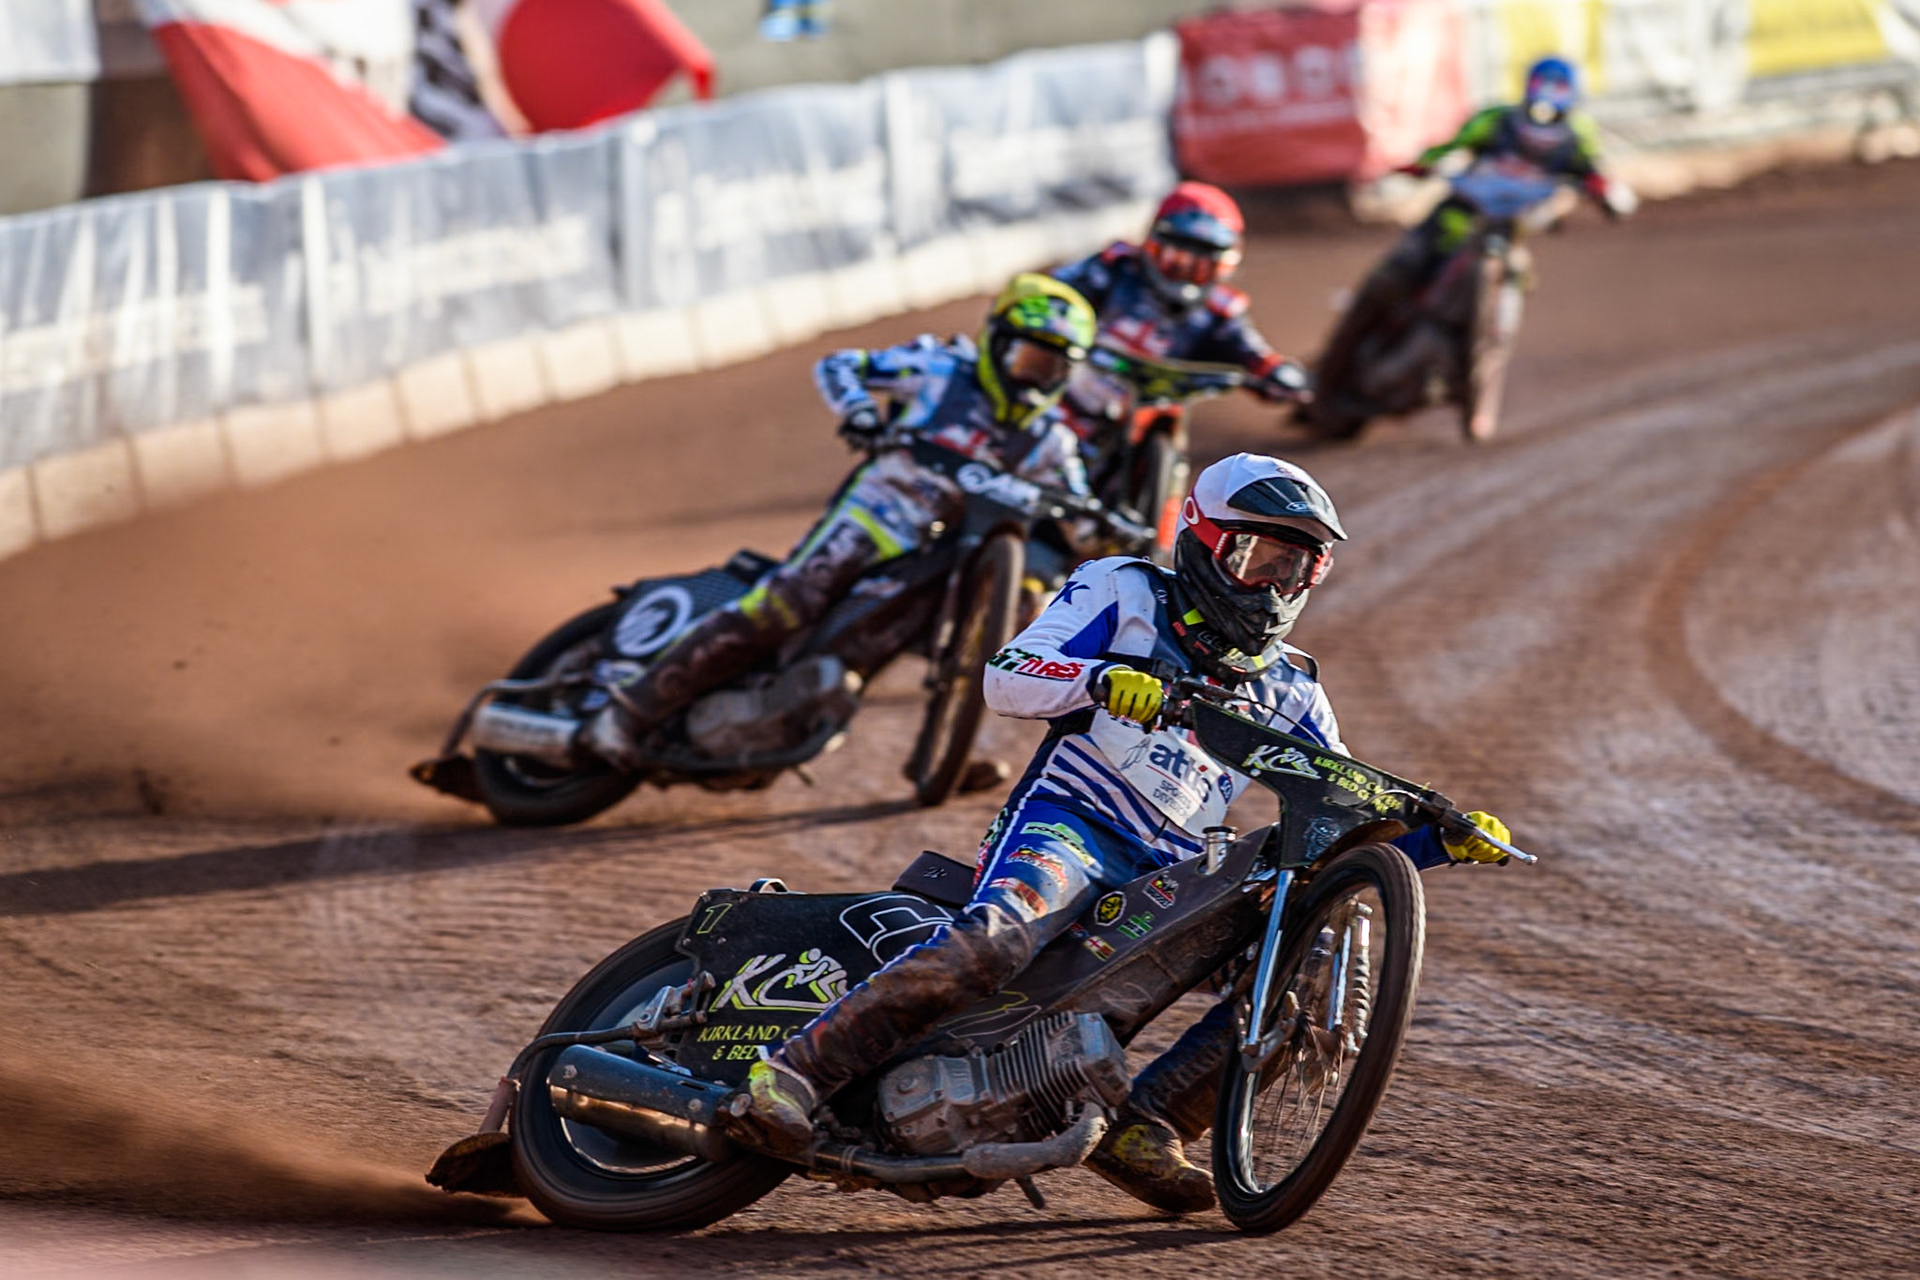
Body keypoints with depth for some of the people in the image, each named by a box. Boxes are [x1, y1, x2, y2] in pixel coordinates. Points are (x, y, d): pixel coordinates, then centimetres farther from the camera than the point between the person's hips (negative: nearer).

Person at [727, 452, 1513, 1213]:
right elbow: (1007, 678, -3)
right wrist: (1101, 680, -23)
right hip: (1067, 826, -5)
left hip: (1170, 873, 5)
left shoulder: (1289, 693, 24)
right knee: (998, 938, -36)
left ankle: (1140, 1127, -16)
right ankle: (795, 1073, -37)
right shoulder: (1124, 593, 11)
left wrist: (1447, 837, 3)